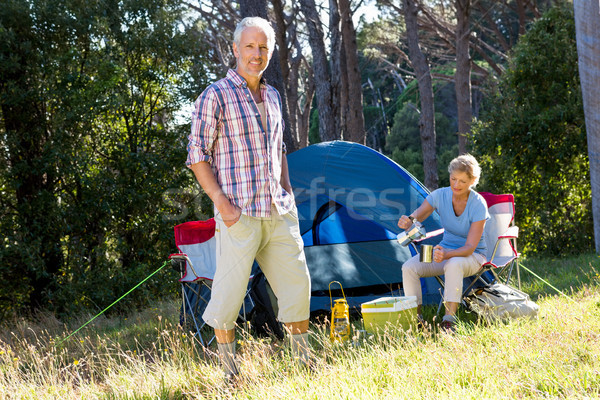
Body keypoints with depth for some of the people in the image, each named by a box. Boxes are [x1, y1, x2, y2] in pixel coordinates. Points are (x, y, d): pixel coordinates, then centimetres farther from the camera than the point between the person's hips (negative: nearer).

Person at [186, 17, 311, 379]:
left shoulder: (272, 96, 15)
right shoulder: (216, 96, -6)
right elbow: (198, 156, -7)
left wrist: (288, 195, 15)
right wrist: (221, 200, -16)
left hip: (279, 213, 6)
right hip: (240, 214, -6)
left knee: (296, 284, 8)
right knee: (229, 291, -4)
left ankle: (304, 362, 20)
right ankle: (229, 372, 8)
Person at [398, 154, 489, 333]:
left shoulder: (478, 204, -23)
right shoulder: (440, 195, -11)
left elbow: (470, 248, -26)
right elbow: (416, 216, -15)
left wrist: (446, 255, -46)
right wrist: (406, 221, -41)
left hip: (473, 256, -4)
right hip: (446, 250, 4)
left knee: (454, 264, -41)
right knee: (409, 267, -23)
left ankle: (449, 321, -33)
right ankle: (415, 317, -12)